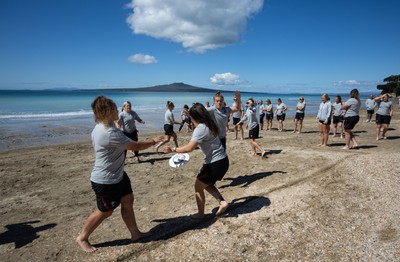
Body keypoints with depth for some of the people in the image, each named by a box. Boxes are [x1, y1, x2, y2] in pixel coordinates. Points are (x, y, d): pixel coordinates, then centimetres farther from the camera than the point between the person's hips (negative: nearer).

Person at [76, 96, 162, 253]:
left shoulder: (101, 128, 2)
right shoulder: (111, 133, -31)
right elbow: (136, 146, -22)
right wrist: (153, 142, -6)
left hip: (117, 175, 10)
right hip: (105, 181, -10)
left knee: (127, 201, 14)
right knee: (105, 211, 9)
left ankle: (135, 233, 29)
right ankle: (82, 238, 32)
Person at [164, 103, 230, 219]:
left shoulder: (200, 129, -20)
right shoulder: (208, 125, 7)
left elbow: (189, 148, -29)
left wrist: (173, 149, -17)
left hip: (215, 163, -9)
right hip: (222, 160, 9)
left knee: (198, 186, 10)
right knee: (206, 184, 26)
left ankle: (200, 213, 24)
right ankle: (222, 202, 15)